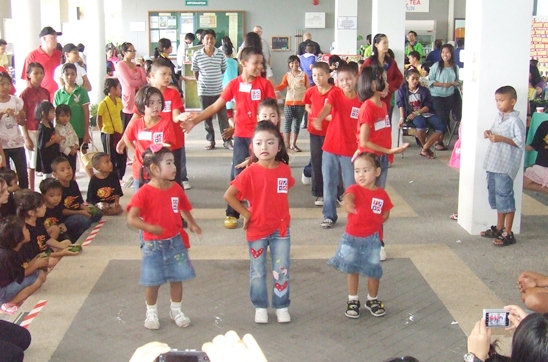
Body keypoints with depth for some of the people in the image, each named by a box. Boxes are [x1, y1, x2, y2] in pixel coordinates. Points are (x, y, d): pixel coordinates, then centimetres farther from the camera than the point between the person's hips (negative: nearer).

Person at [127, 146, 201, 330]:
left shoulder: (176, 188, -3)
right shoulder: (144, 192, -18)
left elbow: (184, 209, 13)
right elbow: (131, 218, -22)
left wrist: (192, 224, -2)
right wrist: (149, 228, -35)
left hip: (175, 242, 4)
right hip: (153, 244, -4)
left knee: (177, 278, 11)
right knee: (153, 281, 7)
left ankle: (176, 310, 30)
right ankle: (151, 313, 28)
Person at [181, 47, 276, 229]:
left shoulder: (265, 84, -4)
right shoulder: (234, 84, -1)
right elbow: (215, 107, 1)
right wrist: (194, 121, -6)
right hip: (241, 135, 1)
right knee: (237, 173, 4)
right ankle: (231, 214, 14)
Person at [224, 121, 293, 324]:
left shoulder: (285, 170, -4)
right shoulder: (250, 172, -14)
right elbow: (229, 195, -15)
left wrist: (280, 214, 5)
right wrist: (245, 213, -13)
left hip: (281, 229, 2)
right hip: (257, 230, -2)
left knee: (282, 271, 9)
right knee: (258, 272, 11)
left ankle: (282, 306, 24)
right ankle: (260, 307, 26)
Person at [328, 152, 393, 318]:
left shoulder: (381, 194, -4)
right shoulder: (355, 189, -12)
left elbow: (386, 213, 12)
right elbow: (349, 195, -38)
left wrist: (376, 222, -4)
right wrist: (348, 203, -60)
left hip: (372, 238, 1)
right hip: (352, 237, -1)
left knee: (373, 271, 8)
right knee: (352, 270, 10)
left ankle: (373, 300, 29)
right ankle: (353, 300, 25)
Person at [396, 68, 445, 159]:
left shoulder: (424, 90, 10)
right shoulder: (402, 90, 8)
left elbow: (428, 106, 0)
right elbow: (401, 105, -2)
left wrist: (416, 113, -16)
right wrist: (402, 118, -18)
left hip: (425, 113, 3)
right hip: (412, 115, -3)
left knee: (441, 128, -22)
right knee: (421, 122, -39)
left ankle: (424, 149, -12)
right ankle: (424, 147, -13)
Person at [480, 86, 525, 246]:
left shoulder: (515, 121, -14)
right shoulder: (499, 118, 12)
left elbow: (520, 142, -18)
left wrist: (501, 138, -24)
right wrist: (489, 133, 4)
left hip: (506, 166, -9)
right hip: (493, 164, 9)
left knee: (505, 196, -5)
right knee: (496, 195, 17)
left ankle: (508, 234, 1)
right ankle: (499, 228, 30)